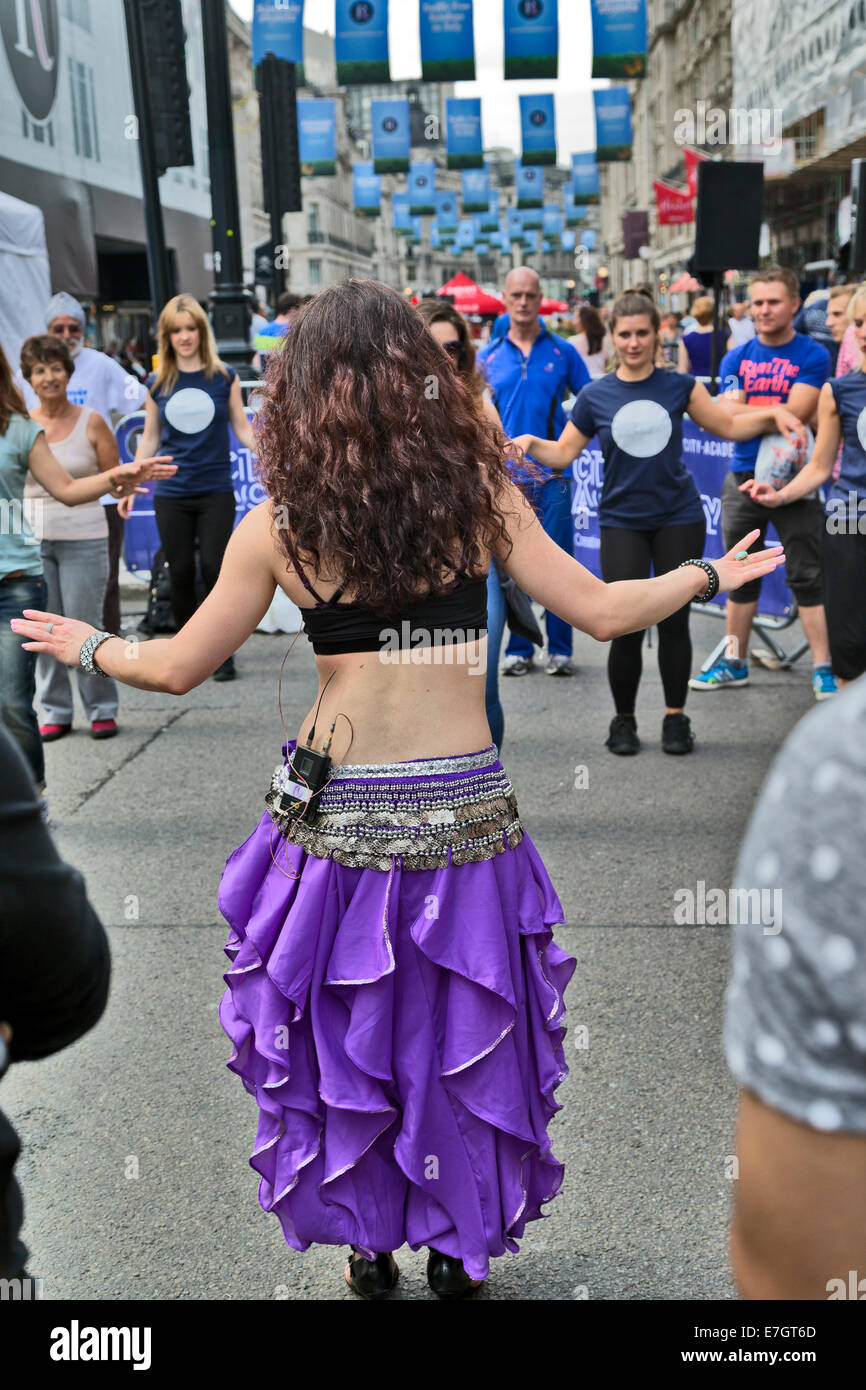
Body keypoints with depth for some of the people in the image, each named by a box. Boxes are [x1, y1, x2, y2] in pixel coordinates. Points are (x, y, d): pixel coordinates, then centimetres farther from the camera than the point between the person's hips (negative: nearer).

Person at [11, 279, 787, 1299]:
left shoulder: (279, 524, -5)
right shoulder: (480, 490, -4)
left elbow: (180, 668, 0)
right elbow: (602, 612, -3)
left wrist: (89, 645, 20)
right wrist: (710, 574, 15)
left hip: (331, 810, 0)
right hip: (463, 811, 1)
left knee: (342, 1033, 20)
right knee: (461, 1038, 19)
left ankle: (367, 1246, 37)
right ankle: (458, 1252, 37)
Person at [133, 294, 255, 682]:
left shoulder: (225, 376, 2)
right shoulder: (157, 383, 7)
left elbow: (242, 428, 7)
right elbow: (150, 437, 14)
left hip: (216, 493, -2)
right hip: (171, 495, 2)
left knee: (215, 570, -5)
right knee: (180, 574, 5)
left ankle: (224, 654, 8)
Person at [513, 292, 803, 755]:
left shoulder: (679, 386, 4)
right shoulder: (595, 396, 2)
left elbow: (729, 426, 11)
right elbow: (563, 453, 6)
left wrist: (774, 414, -4)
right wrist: (531, 442, -12)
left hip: (678, 518, 1)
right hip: (622, 522, -1)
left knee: (674, 621, 4)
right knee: (628, 627, -5)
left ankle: (676, 717, 18)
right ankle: (623, 720, 14)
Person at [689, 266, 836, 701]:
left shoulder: (813, 356, -3)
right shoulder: (735, 359, 8)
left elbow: (794, 414, -14)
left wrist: (747, 411, -7)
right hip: (743, 479, 4)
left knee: (808, 577, -3)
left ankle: (824, 669, 3)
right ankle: (734, 663, 22)